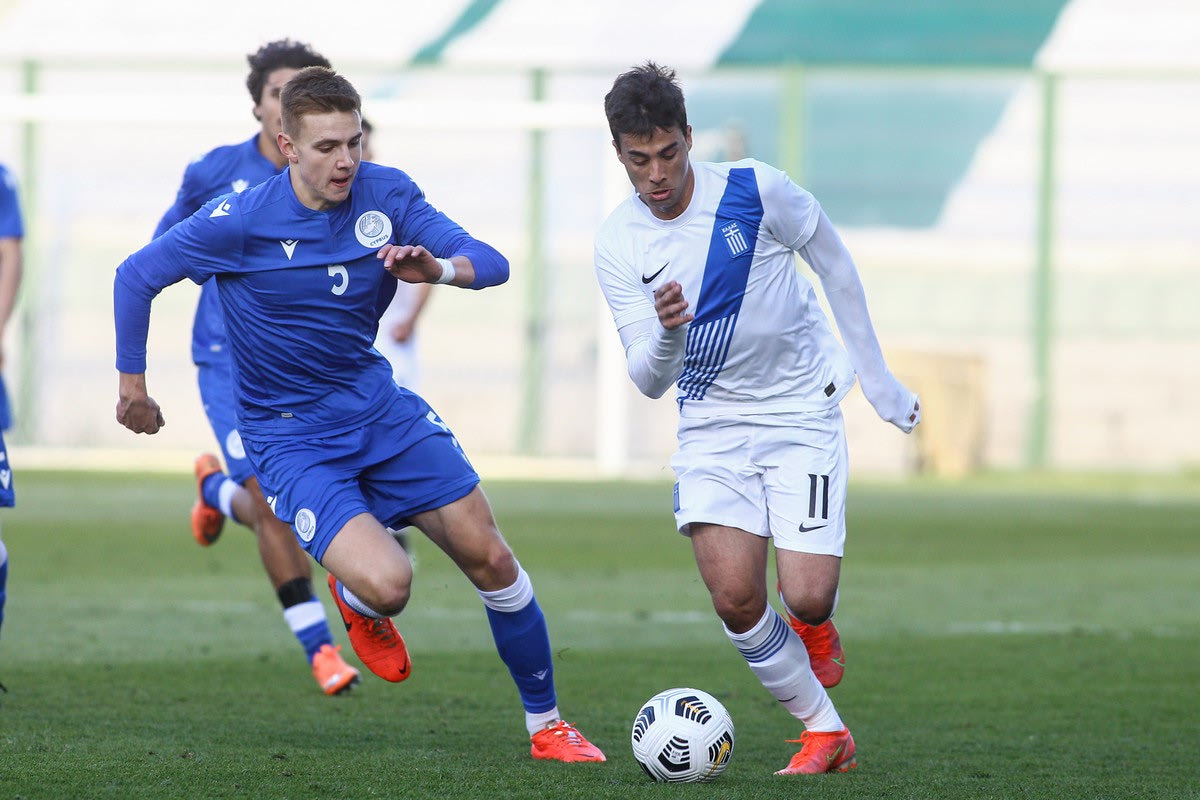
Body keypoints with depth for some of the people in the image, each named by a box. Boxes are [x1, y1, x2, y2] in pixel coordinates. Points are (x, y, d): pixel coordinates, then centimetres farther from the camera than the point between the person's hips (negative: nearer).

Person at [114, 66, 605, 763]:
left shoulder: (387, 194, -6)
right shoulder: (244, 220, -17)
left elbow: (492, 264, -7)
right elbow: (136, 276, -6)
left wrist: (439, 269, -29)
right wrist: (133, 386, 0)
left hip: (377, 405, 4)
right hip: (290, 437, -4)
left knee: (490, 559, -2)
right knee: (389, 587, -24)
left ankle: (546, 724, 17)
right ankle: (355, 598, 16)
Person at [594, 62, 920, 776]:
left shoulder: (755, 190, -15)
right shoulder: (618, 246, -8)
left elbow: (834, 263, 2)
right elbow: (649, 381, -10)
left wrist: (876, 376, 5)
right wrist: (666, 333, -34)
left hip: (802, 414, -2)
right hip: (712, 424, 2)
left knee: (808, 596, -14)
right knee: (734, 598, -14)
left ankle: (815, 628, 25)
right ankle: (825, 731, 6)